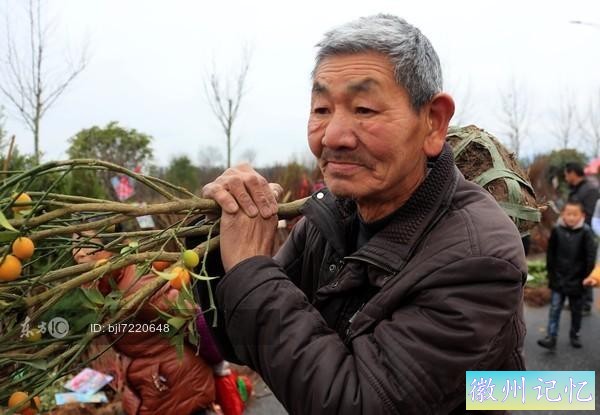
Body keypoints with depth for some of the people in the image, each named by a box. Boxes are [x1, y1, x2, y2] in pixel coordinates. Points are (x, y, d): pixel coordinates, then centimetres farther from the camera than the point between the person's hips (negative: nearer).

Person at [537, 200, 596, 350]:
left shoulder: (586, 232, -12)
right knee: (555, 308, 0)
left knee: (576, 310, 14)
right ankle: (551, 337, 1)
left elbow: (591, 257, -8)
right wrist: (551, 273, 5)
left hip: (577, 280, -1)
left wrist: (586, 276, -8)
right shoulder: (557, 230, -6)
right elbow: (550, 253, 4)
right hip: (558, 278, 1)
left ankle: (574, 335, 31)